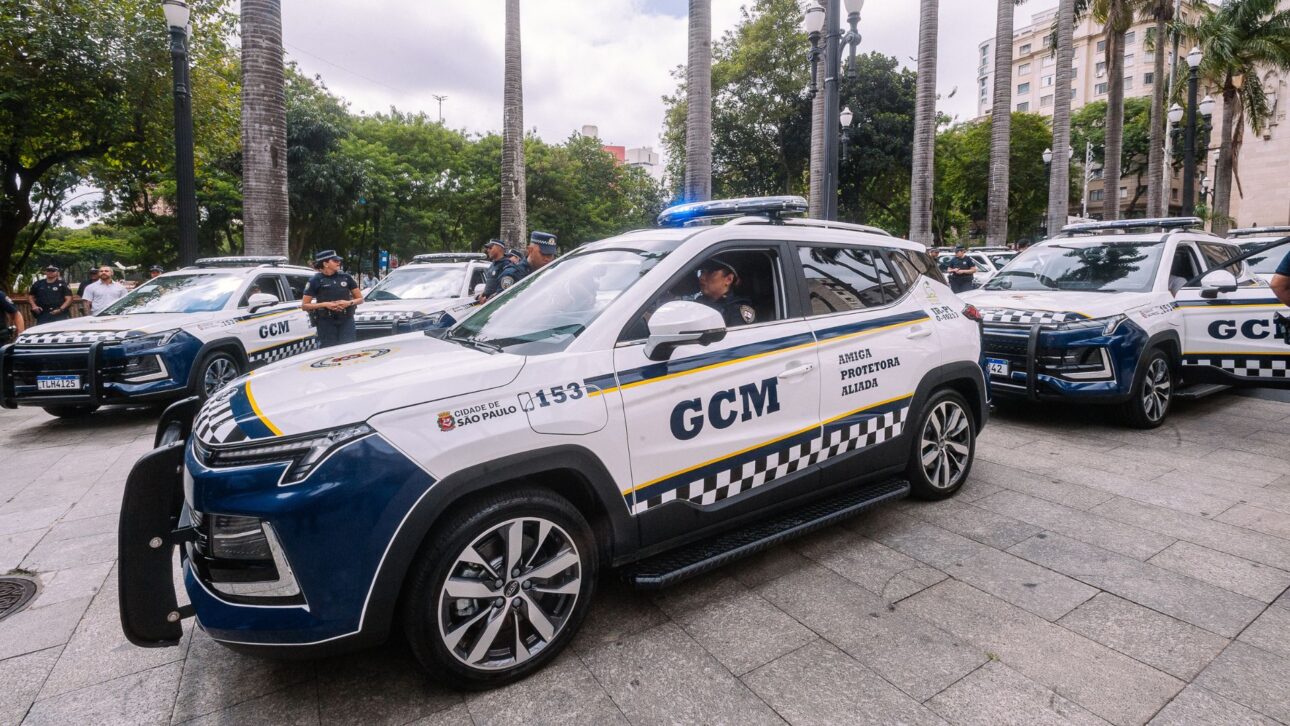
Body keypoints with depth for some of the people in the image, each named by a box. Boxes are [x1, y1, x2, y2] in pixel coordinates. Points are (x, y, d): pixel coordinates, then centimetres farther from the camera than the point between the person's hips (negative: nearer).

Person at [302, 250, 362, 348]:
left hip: (346, 320, 2)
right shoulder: (316, 280, -1)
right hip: (326, 322, -2)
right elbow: (304, 305, 0)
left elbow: (360, 298, 12)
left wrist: (349, 303, -8)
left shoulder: (345, 277, 7)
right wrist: (325, 304, -13)